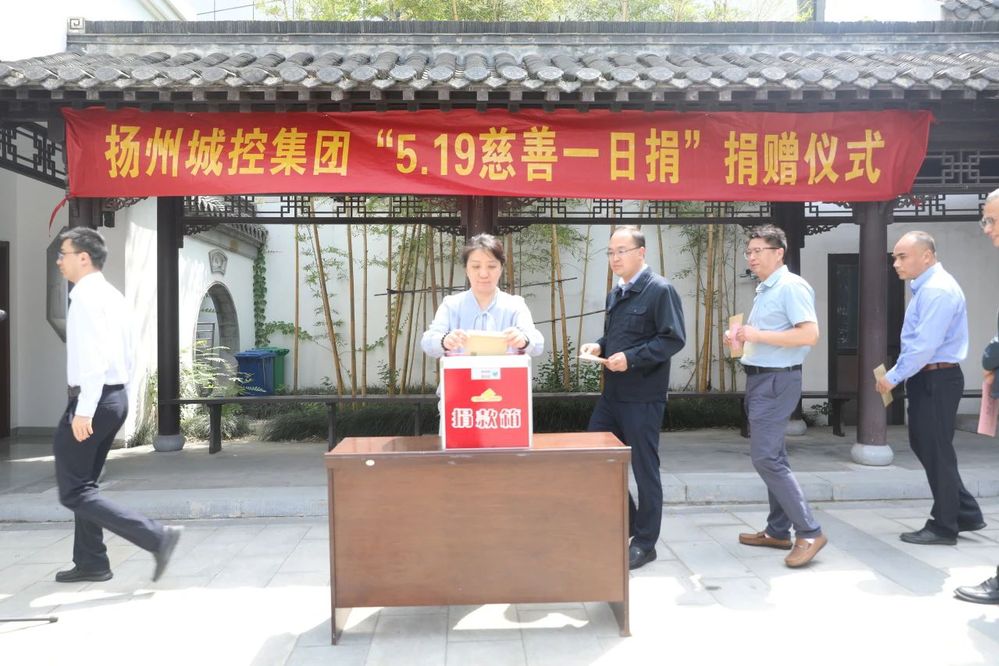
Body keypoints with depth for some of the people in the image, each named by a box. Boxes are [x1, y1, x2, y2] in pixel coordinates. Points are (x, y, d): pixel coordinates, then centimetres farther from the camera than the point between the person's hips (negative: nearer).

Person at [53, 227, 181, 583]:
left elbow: (93, 358, -24)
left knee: (75, 492, -4)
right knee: (83, 484, 19)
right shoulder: (113, 296, 14)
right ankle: (91, 563, 26)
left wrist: (84, 409, -25)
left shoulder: (86, 296, -14)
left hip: (92, 400, -10)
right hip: (116, 395, 10)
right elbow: (126, 356, 17)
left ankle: (157, 536, -11)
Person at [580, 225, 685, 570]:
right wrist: (598, 346, 3)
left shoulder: (660, 290, -10)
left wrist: (631, 358, -22)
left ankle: (644, 543, 18)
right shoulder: (616, 294, 14)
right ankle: (625, 521, 28)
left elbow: (674, 338, -17)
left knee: (644, 468, 3)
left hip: (643, 396, -8)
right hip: (612, 393, 8)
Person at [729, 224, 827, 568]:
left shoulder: (792, 287, -13)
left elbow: (809, 335, -23)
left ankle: (809, 532, -4)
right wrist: (743, 337, 8)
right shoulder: (764, 290, 16)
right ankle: (778, 530, 22)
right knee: (772, 456, 13)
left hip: (776, 381, -10)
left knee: (765, 457, -12)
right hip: (759, 379, 10)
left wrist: (759, 335, -22)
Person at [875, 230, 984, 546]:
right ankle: (965, 513, 26)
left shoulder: (937, 290, -19)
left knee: (936, 451, 1)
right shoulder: (925, 287, 13)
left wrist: (893, 377, -16)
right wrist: (899, 375, 13)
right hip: (926, 379, 10)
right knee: (924, 447, 16)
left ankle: (944, 527, 14)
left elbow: (925, 345, -24)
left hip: (936, 380, -10)